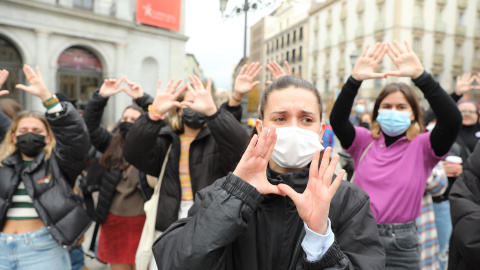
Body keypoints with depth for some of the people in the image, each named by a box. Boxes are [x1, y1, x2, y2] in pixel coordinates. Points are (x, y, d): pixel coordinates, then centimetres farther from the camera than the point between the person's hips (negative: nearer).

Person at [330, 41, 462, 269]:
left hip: (401, 243, -1)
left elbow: (452, 120, -22)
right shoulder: (363, 141, -1)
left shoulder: (422, 147, -5)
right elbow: (337, 120, -17)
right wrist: (354, 80, -31)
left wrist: (419, 75, -30)